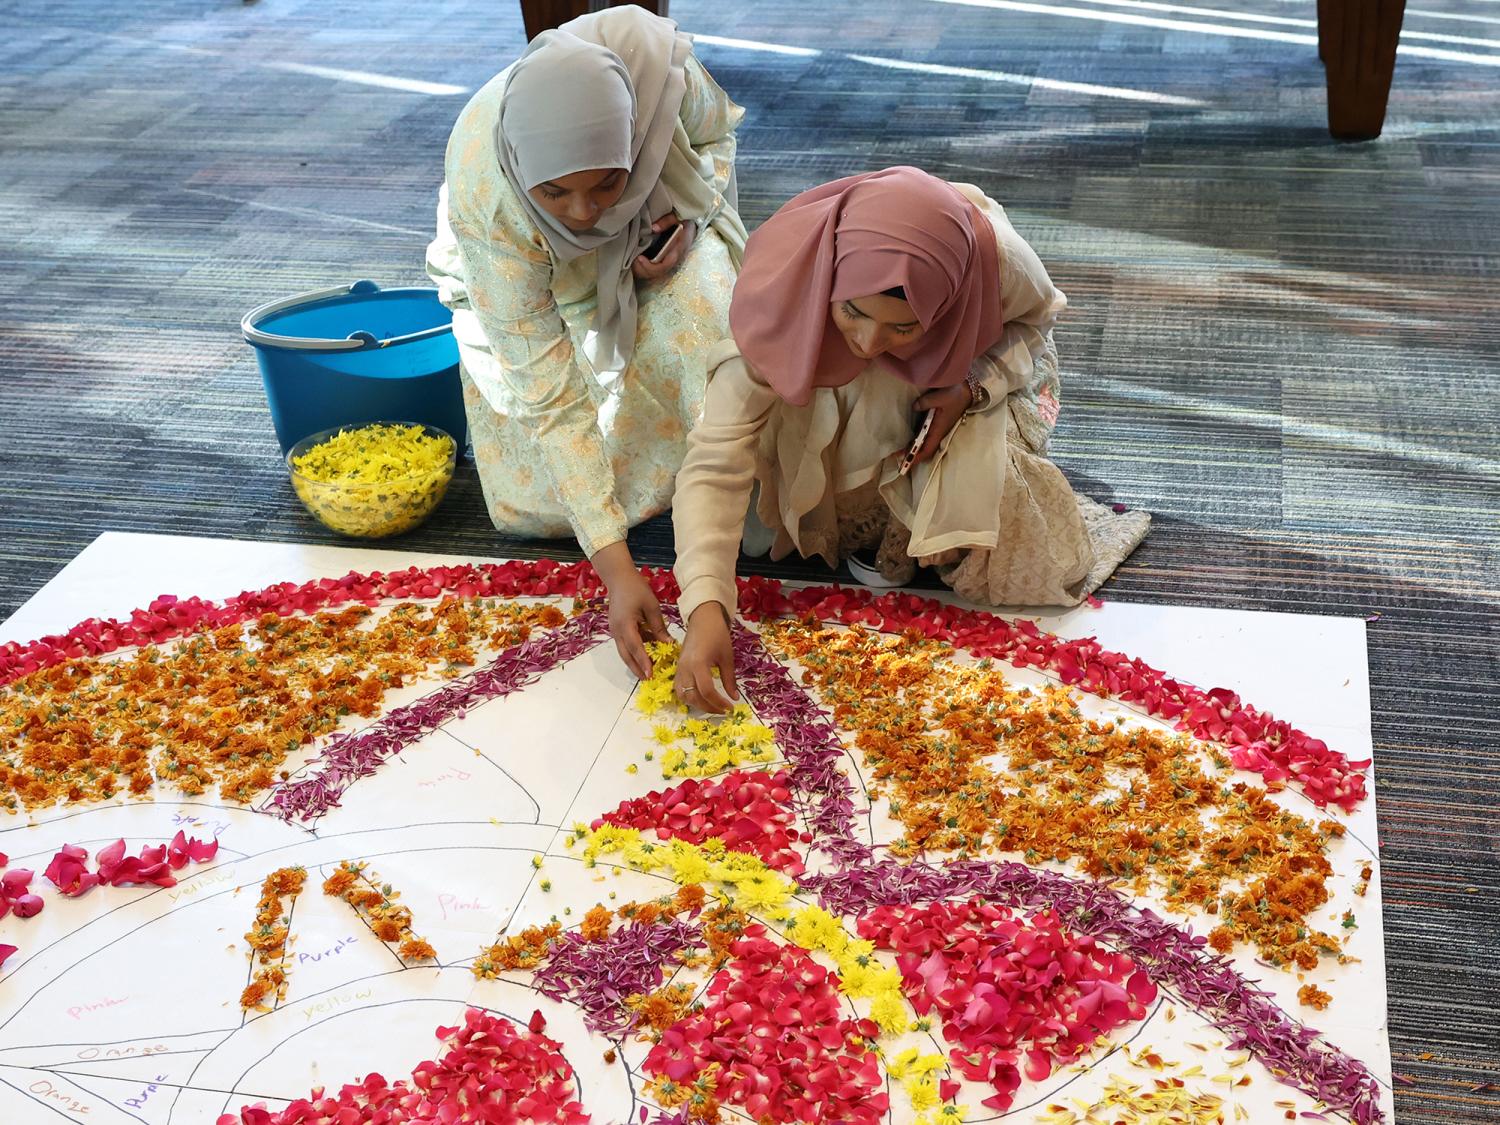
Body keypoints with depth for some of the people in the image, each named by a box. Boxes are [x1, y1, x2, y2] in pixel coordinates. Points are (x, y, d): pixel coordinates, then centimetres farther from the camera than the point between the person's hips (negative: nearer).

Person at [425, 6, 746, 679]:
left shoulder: (659, 65, -38)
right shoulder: (485, 197, -41)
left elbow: (716, 135, -10)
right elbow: (550, 394, -37)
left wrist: (690, 215, -31)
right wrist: (614, 568, -42)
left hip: (651, 234, 2)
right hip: (520, 269, -2)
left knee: (696, 322, -31)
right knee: (542, 506, -9)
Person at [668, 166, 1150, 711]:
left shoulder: (995, 258, -37)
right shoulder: (779, 295, -39)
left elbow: (1036, 316, -10)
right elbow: (715, 461, -40)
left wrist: (972, 388, -30)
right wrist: (705, 609, -52)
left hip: (986, 376, -1)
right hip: (844, 401, 2)